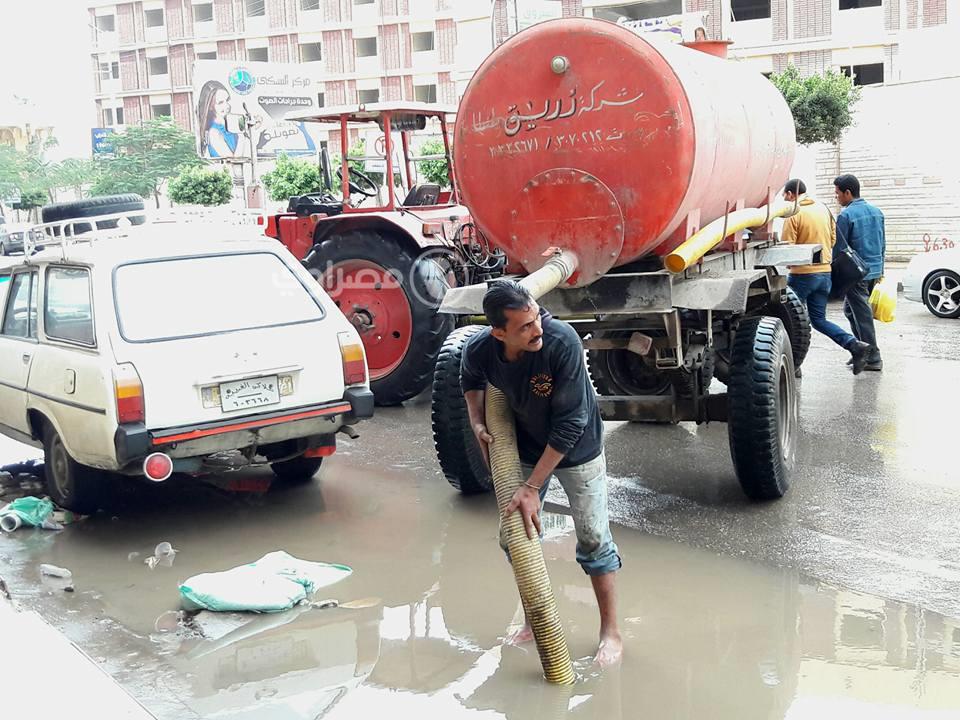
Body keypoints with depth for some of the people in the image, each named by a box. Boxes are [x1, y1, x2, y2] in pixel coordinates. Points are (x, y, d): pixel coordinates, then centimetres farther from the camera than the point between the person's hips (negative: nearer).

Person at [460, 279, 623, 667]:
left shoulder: (562, 341, -37)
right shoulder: (479, 350, -24)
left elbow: (569, 424, -31)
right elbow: (471, 380, 5)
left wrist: (533, 486, -28)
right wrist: (477, 421, -11)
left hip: (576, 449, -4)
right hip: (525, 449, 4)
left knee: (594, 539, 1)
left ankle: (610, 631, 18)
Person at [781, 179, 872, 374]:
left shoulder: (793, 214, -12)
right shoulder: (823, 208, 8)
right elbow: (833, 239, 15)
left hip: (802, 274, -7)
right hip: (825, 272, 7)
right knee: (819, 319, 13)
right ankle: (855, 346, -3)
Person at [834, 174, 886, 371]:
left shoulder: (846, 215, -14)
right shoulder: (876, 212, 10)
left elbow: (838, 247, -13)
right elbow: (883, 244, 17)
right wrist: (880, 270, 24)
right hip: (874, 270, 8)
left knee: (862, 314, -2)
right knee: (850, 309, 20)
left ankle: (873, 358, 0)